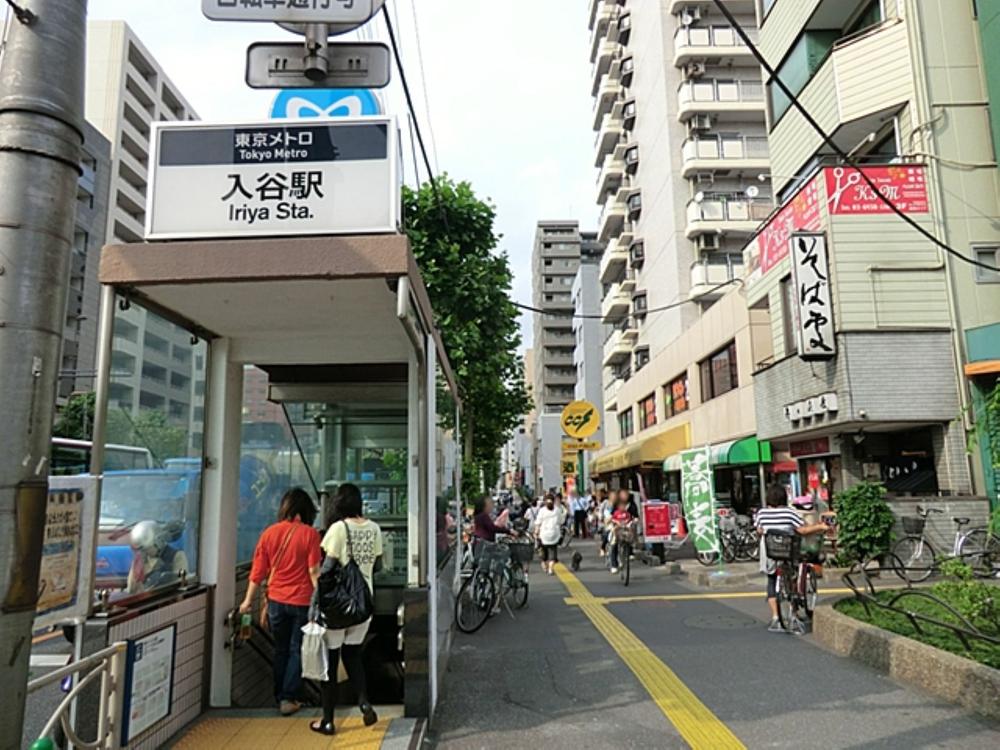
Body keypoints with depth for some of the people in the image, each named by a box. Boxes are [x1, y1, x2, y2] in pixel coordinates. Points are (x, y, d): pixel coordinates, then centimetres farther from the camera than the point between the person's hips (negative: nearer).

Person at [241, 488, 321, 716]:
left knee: (280, 650, 19)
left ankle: (279, 697, 26)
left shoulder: (269, 533, -1)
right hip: (302, 601, -3)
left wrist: (248, 600, 13)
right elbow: (313, 571, -13)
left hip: (276, 600, 3)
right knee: (297, 650, 11)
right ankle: (288, 698, 10)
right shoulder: (309, 534, -12)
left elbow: (258, 571, 3)